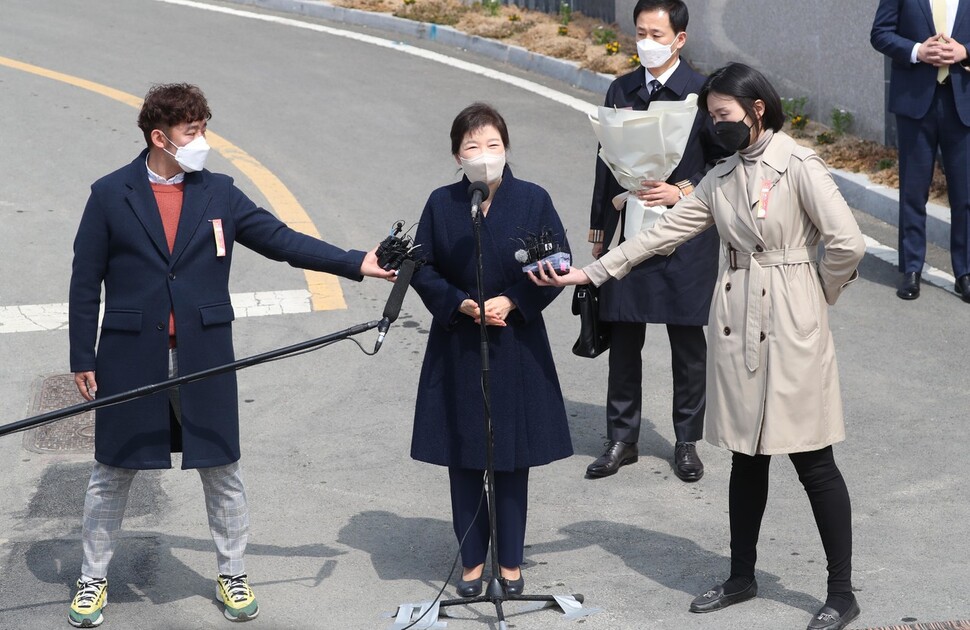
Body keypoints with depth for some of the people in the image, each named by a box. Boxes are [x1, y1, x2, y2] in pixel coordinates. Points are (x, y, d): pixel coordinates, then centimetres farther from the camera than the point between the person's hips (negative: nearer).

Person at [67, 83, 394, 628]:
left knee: (223, 471, 9)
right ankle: (93, 580, 25)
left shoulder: (219, 193, 4)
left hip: (204, 360, 2)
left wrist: (357, 262, -9)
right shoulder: (110, 195, -3)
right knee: (113, 474, 9)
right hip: (131, 361, -2)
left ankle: (233, 574, 25)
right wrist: (83, 358, -3)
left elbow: (281, 239, 0)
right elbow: (86, 281, -1)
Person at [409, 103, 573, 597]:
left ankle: (510, 561, 21)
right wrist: (461, 304, -13)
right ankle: (472, 560, 21)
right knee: (463, 459, 7)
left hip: (516, 347, -1)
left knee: (512, 459, 7)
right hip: (457, 350, 1)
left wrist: (511, 301, -13)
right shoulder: (441, 204, -2)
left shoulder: (533, 200, -4)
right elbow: (422, 268, 2)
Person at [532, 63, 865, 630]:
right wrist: (590, 273, 1)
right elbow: (663, 232, 7)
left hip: (790, 329, -6)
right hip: (737, 328, 7)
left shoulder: (799, 167, -11)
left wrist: (821, 294, -2)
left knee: (813, 460, 1)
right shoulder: (722, 178, 10)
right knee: (747, 458, 15)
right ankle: (742, 578, 29)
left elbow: (847, 243, -17)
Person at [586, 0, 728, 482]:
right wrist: (599, 229, 14)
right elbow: (607, 160, 13)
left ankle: (687, 442, 20)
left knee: (687, 343, 7)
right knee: (623, 340, 7)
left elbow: (725, 162, -2)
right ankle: (622, 439, 19)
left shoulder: (703, 93, -6)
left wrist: (682, 192, -15)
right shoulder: (621, 91, 7)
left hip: (685, 237, -3)